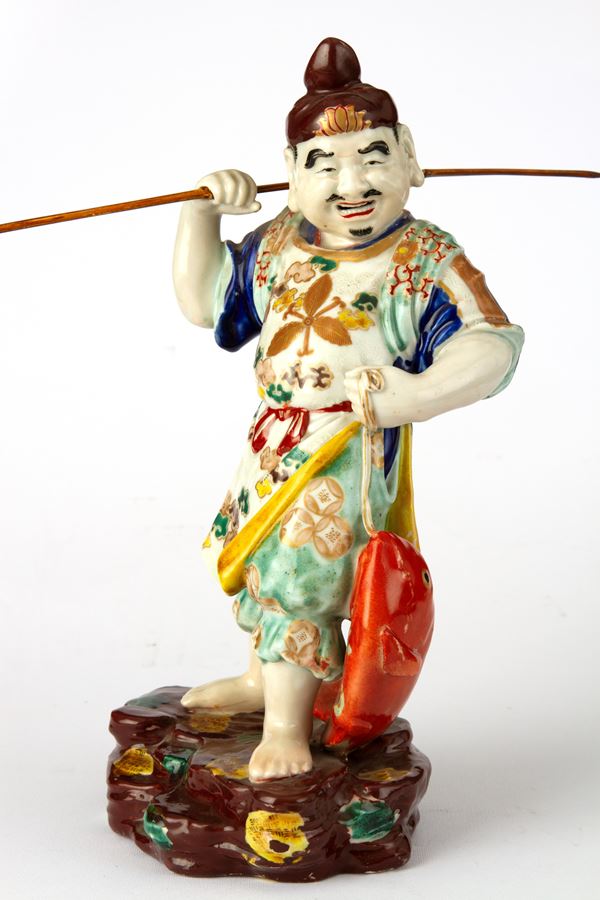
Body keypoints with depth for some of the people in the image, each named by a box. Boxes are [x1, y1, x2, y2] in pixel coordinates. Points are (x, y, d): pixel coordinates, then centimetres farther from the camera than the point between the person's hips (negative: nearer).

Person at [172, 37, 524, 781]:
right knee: (240, 555, 20)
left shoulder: (427, 260, -12)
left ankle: (287, 726, 10)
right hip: (274, 440, 7)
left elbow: (491, 344, -20)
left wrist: (417, 392, -36)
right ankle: (266, 676, 45)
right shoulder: (276, 246, 4)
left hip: (354, 452, -6)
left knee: (301, 571, -10)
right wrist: (203, 210, 3)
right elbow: (201, 301, 14)